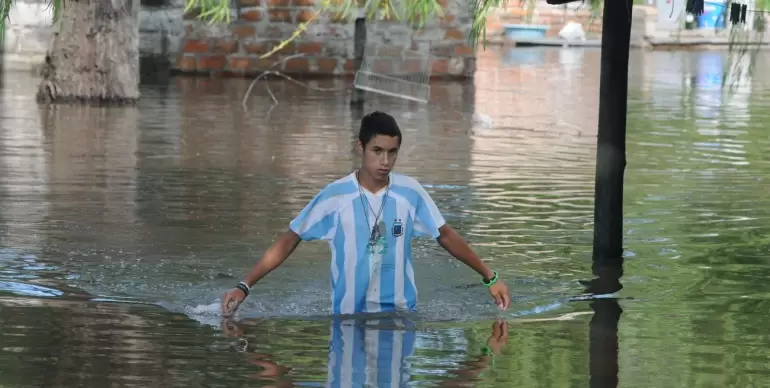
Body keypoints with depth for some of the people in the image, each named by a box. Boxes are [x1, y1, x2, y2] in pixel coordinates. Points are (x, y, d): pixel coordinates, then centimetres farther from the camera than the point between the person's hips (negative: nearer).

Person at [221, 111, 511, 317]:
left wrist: (490, 278, 7)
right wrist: (244, 287, -10)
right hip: (348, 316, -1)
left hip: (400, 314, 1)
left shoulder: (410, 193, -3)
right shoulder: (335, 196, -7)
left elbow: (446, 236, 8)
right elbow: (288, 242, -3)